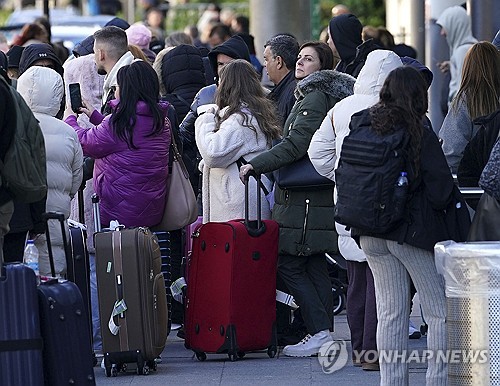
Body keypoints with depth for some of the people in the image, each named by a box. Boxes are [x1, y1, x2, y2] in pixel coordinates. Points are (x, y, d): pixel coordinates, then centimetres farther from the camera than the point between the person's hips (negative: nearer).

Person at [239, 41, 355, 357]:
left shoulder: (316, 97, -13)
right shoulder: (313, 95, 18)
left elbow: (295, 145, -21)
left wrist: (255, 165, -20)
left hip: (304, 199, -10)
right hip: (317, 197, 10)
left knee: (289, 264, -8)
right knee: (315, 266, 10)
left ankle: (320, 333, -10)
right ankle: (324, 334, 11)